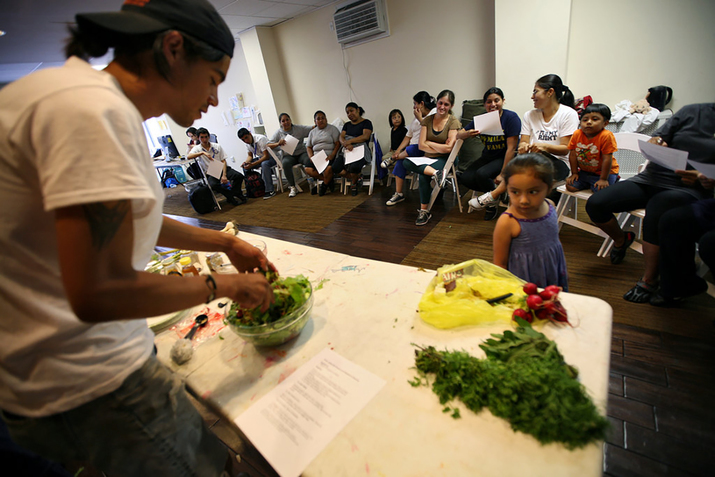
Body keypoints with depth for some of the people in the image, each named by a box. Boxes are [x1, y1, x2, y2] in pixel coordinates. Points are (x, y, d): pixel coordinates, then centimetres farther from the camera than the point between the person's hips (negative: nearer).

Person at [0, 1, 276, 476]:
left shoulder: (104, 104, 10)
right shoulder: (93, 108, -23)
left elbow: (128, 221, 20)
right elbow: (99, 293, -27)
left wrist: (225, 242, 15)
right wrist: (223, 285, -13)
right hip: (87, 383, -9)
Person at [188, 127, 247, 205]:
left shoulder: (217, 146, 7)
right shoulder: (197, 148, 3)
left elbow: (223, 162, 2)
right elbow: (188, 156, -17)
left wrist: (224, 175, -13)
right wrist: (203, 152, -30)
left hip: (221, 169, 2)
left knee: (239, 176, -24)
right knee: (212, 184, -35)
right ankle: (231, 197, -12)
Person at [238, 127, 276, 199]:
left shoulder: (260, 139, -25)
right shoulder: (247, 143, -1)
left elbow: (266, 156, -29)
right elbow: (250, 155, 10)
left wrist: (253, 164, -34)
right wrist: (246, 162, -14)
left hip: (272, 156, -8)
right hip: (262, 157, 8)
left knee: (264, 164, -39)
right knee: (245, 166, -5)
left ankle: (270, 190, -34)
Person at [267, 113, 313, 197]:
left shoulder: (299, 128, 8)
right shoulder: (278, 133, 8)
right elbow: (268, 145, 2)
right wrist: (278, 144, -16)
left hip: (301, 153, 0)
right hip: (288, 155, 0)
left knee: (308, 160, -34)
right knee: (285, 163, -35)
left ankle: (312, 183, -16)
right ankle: (293, 187, -27)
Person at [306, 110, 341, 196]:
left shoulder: (332, 128, 7)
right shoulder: (312, 132, 20)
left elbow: (337, 143, -2)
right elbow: (308, 147, 19)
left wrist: (332, 155, -17)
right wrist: (311, 157, -2)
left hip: (329, 156, -4)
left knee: (328, 168, -36)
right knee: (308, 169, -24)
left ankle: (324, 185, -7)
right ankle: (329, 181, -11)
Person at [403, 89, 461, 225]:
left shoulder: (454, 122, -2)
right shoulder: (427, 120, 9)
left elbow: (448, 148, -12)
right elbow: (421, 146, -1)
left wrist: (429, 143, -3)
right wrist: (441, 148, -9)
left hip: (445, 159, -4)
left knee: (423, 175, -32)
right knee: (407, 163, -26)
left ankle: (424, 211, -19)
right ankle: (435, 173, -35)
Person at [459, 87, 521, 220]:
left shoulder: (511, 118, -13)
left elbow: (511, 148, -17)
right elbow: (458, 136, 5)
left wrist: (503, 174, -21)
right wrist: (468, 133, -21)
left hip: (505, 158, -6)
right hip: (488, 157, 6)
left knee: (481, 174, -32)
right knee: (465, 178, -15)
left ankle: (492, 204, -5)